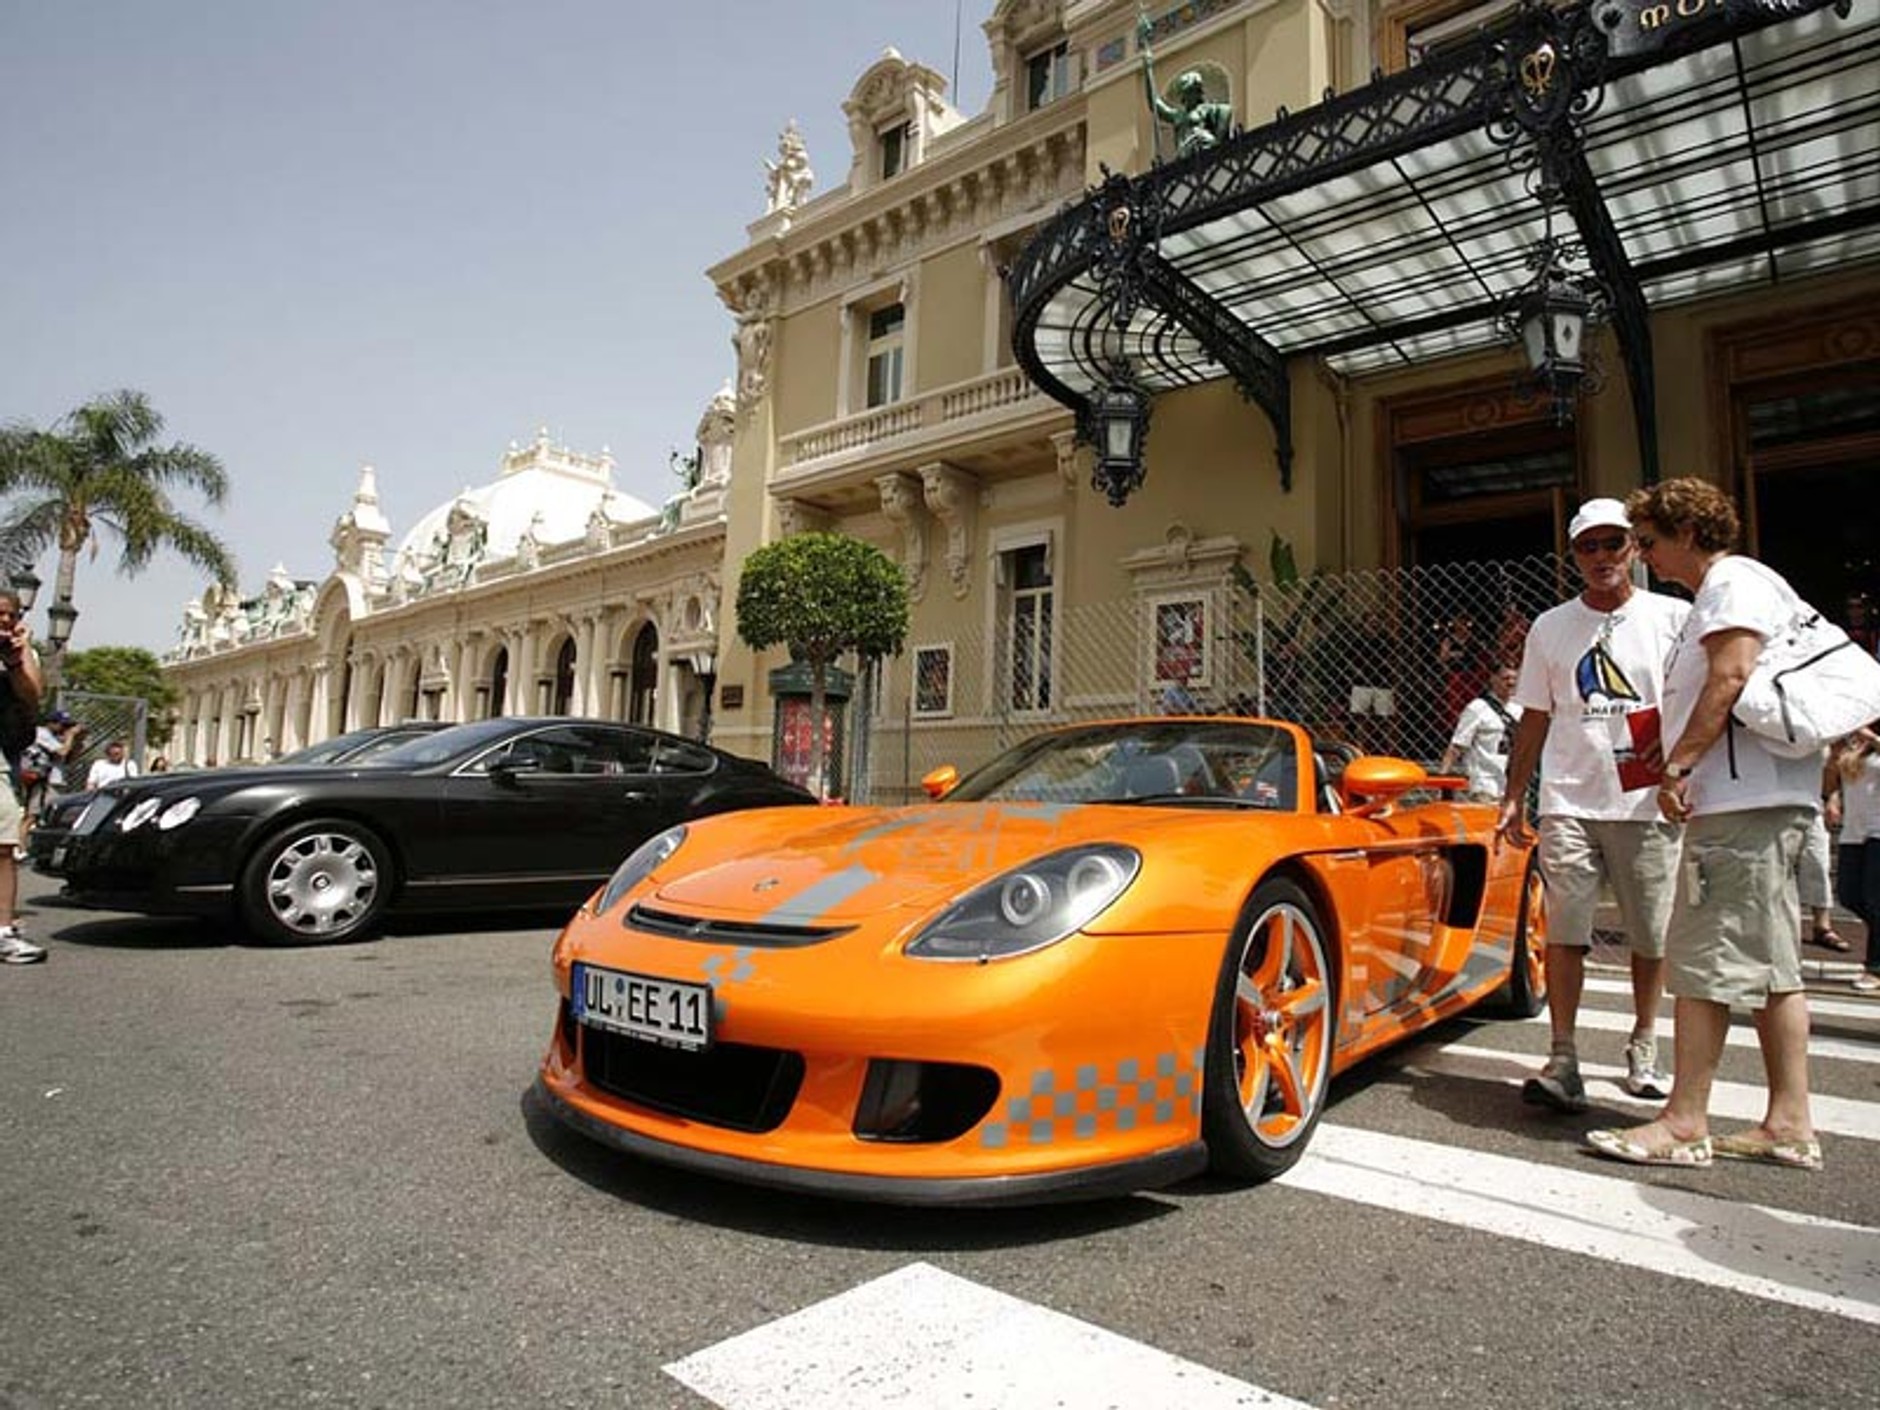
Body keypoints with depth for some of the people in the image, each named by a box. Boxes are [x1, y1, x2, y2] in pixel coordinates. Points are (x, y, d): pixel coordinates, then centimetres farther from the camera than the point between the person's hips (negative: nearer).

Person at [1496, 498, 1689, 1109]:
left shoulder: (1674, 618, 4)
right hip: (1569, 801, 1)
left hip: (1649, 802, 0)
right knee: (1563, 931, -4)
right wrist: (1513, 796, 8)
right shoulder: (1550, 626, 9)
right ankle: (1562, 1060, 1)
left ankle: (1644, 1048, 28)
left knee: (1651, 935, 9)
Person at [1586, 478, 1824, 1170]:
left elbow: (1732, 676, -20)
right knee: (1771, 964, 11)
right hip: (1765, 802, 11)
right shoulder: (1725, 590, 25)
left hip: (1740, 802, -11)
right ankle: (1790, 1123, 16)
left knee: (1704, 961, -8)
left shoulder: (1734, 581, -6)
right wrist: (1675, 756, 19)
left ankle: (1684, 1124, -3)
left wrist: (1681, 763, -19)